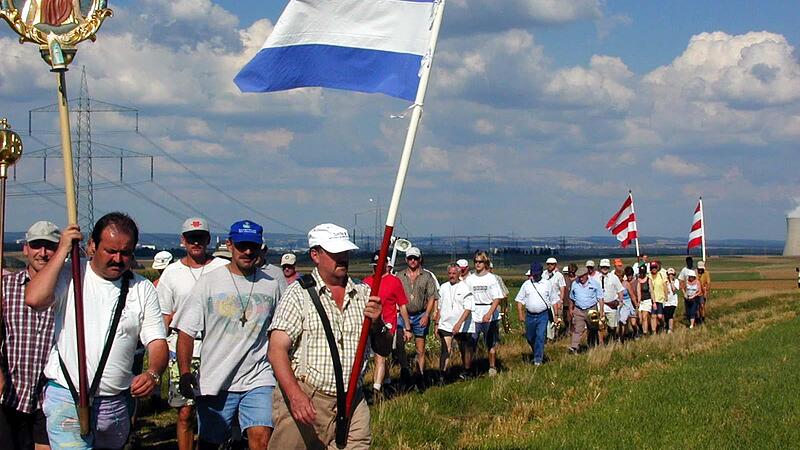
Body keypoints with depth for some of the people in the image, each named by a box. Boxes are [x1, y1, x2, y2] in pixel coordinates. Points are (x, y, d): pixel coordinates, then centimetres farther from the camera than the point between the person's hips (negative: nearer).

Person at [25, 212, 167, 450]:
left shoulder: (143, 288, 6)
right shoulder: (69, 276, -3)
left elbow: (157, 341, 2)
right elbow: (34, 299, -22)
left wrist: (152, 374, -20)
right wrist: (63, 251, -13)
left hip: (115, 403, 4)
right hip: (67, 399, -4)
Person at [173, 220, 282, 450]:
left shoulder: (271, 285, 7)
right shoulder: (209, 282, 1)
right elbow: (186, 331, -2)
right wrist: (185, 372, -14)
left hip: (259, 379, 0)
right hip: (214, 380, 0)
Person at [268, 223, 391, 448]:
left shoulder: (363, 294, 12)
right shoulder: (299, 293, -1)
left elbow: (384, 350, 16)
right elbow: (277, 349, -10)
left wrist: (377, 324, -6)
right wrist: (295, 394, -24)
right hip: (304, 402, -4)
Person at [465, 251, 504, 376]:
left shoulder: (491, 278, -4)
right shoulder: (470, 279, 5)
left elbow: (497, 299, -10)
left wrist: (489, 314, -22)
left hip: (490, 316, -2)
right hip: (474, 316, 2)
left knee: (491, 344, 9)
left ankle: (492, 368, 22)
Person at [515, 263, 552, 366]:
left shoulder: (547, 284, 3)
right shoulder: (526, 284, 5)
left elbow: (554, 300, 8)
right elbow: (520, 300, 7)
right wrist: (520, 314, 0)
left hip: (543, 315, -2)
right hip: (530, 315, 2)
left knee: (540, 337, -9)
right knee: (529, 337, 11)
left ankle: (538, 359, -4)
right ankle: (535, 350, 39)